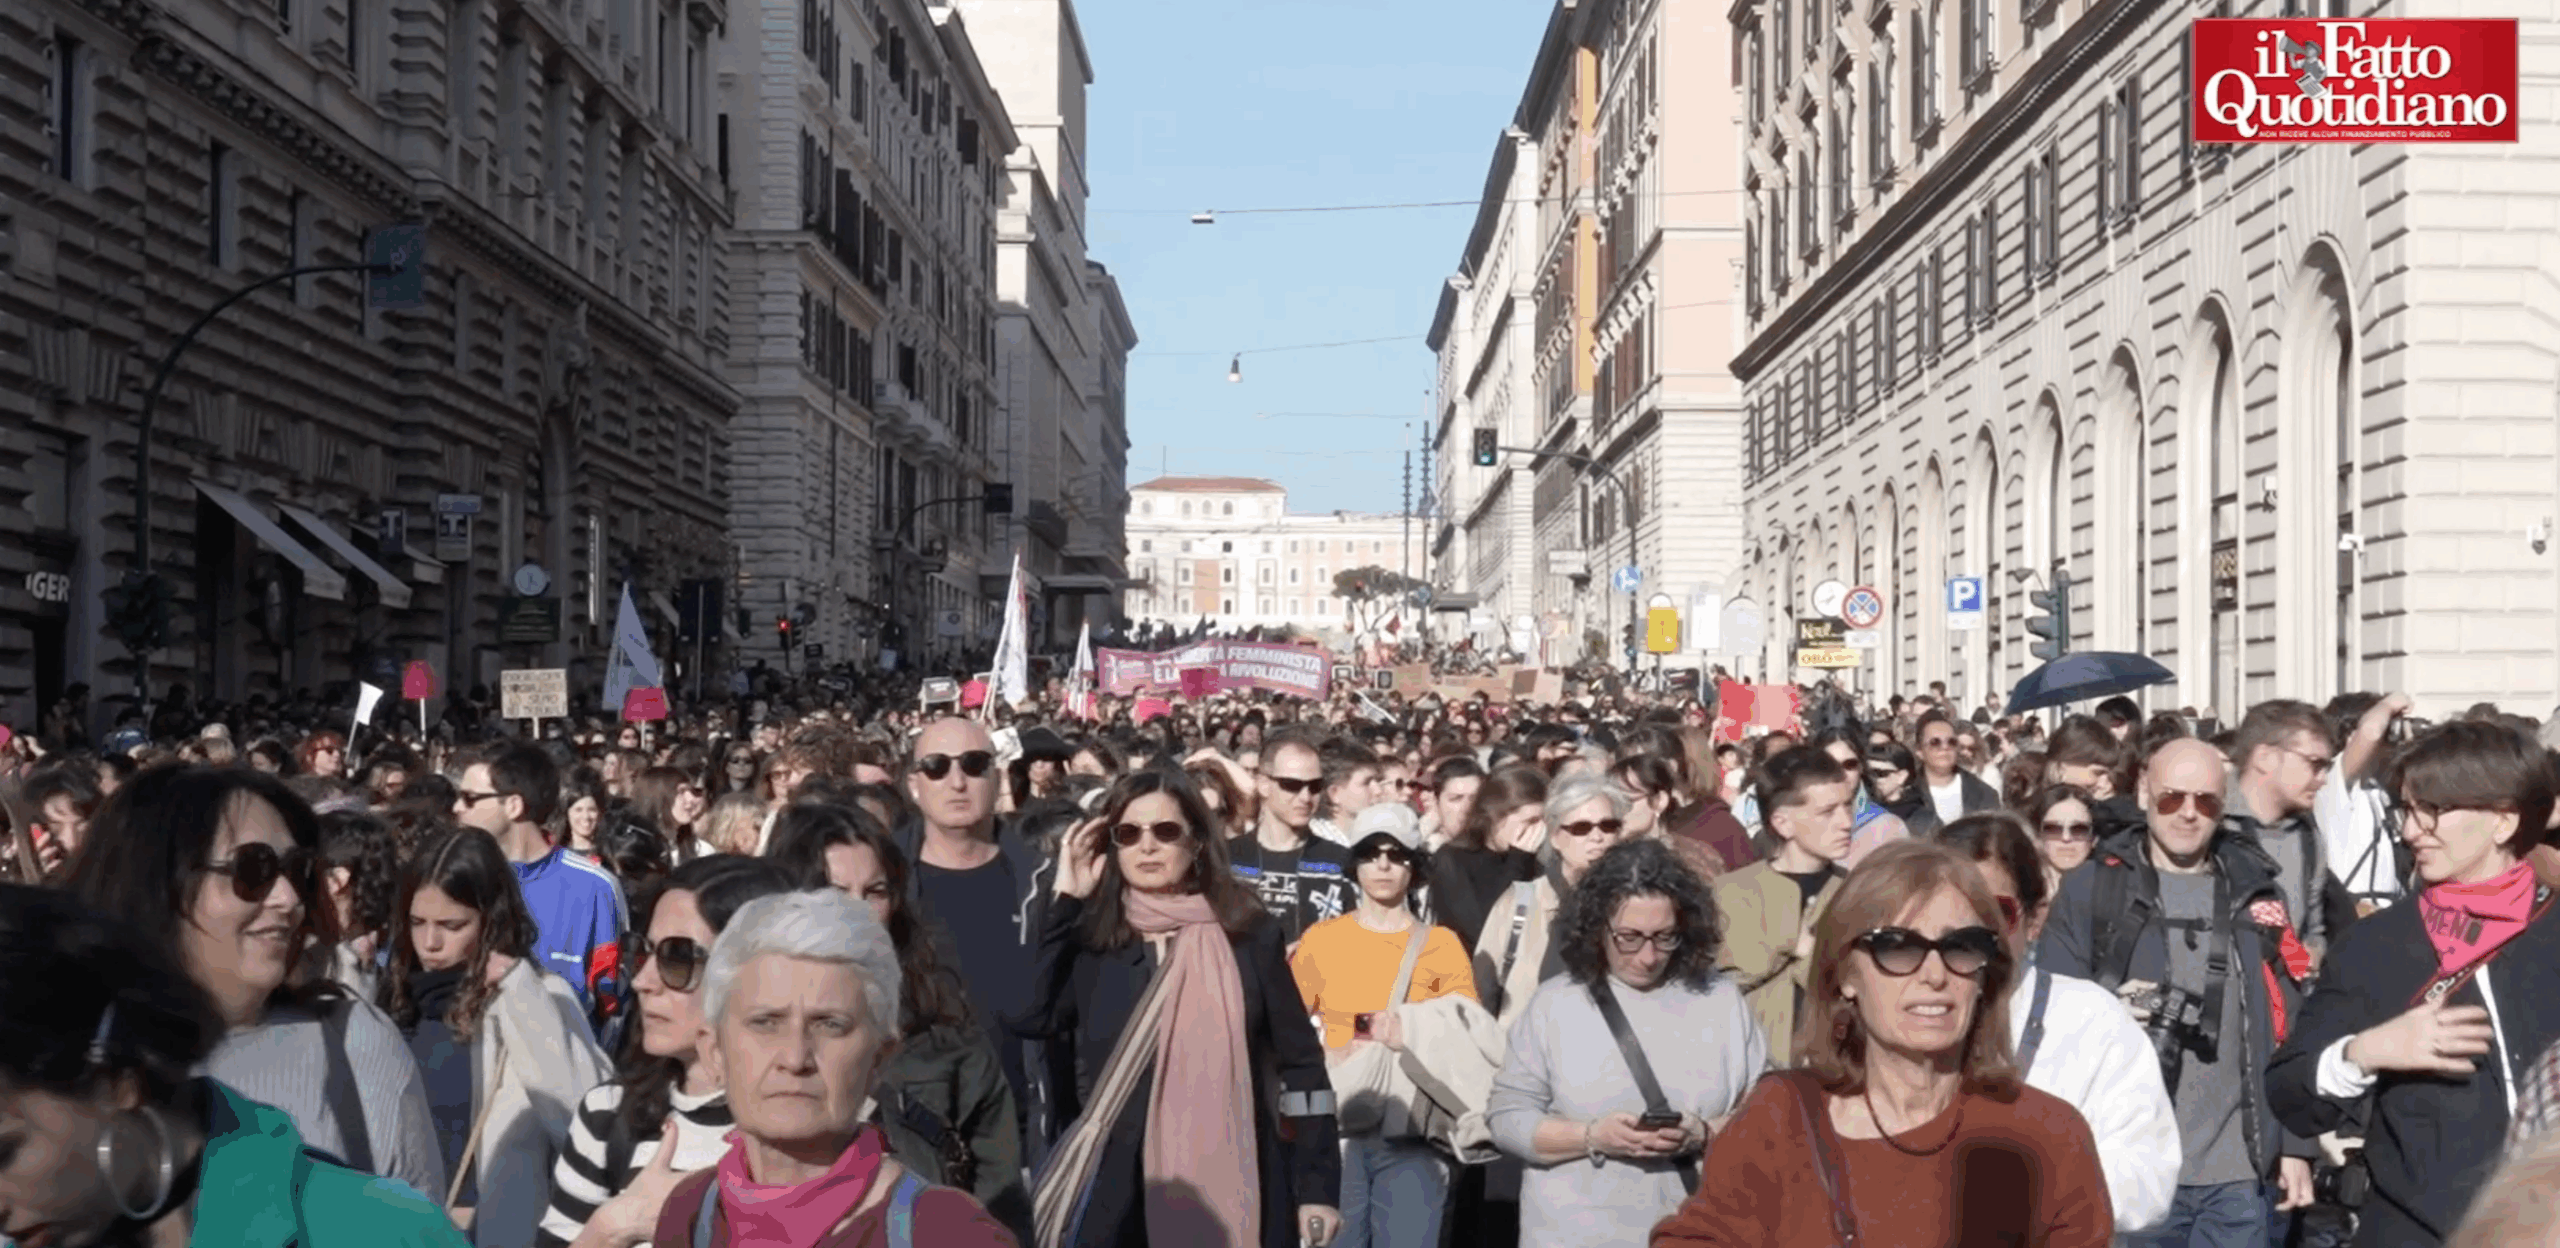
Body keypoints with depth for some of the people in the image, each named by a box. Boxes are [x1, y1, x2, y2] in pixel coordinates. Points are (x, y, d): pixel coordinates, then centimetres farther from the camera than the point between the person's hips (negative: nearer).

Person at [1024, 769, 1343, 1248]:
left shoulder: (1250, 933, 2)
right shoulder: (1088, 941, 5)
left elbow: (1300, 1062, 3)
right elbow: (1030, 1014, -13)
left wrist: (1317, 1187, -1)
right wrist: (1065, 900, -10)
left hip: (1231, 1191, -1)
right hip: (1116, 1196, 1)